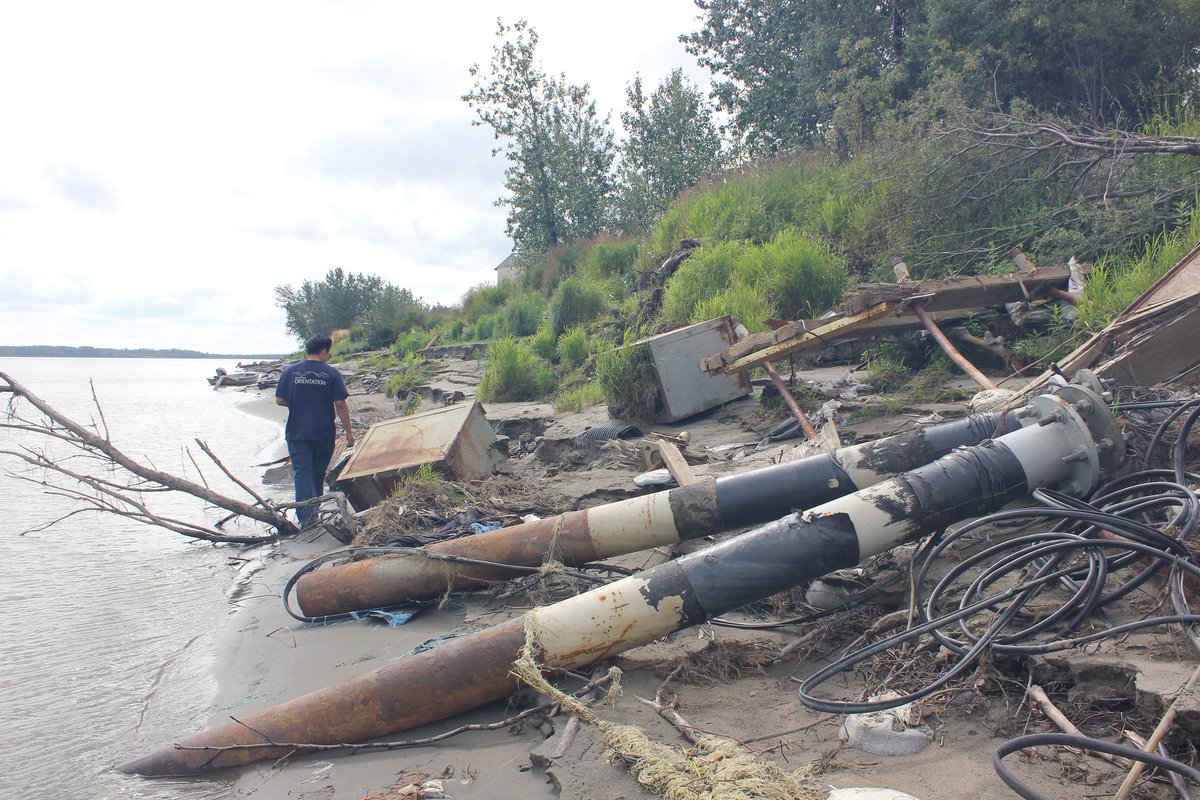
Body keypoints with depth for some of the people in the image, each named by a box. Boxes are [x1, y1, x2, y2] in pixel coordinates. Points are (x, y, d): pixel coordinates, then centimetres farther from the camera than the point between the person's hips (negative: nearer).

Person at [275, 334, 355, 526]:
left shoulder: (290, 371, 0)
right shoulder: (331, 373, -5)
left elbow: (279, 400, 3)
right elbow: (340, 405, -9)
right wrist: (348, 431, -3)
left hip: (297, 433, 0)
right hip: (324, 433, 0)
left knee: (302, 473, 1)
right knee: (318, 473, 16)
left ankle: (306, 516, -9)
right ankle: (315, 510, 27)